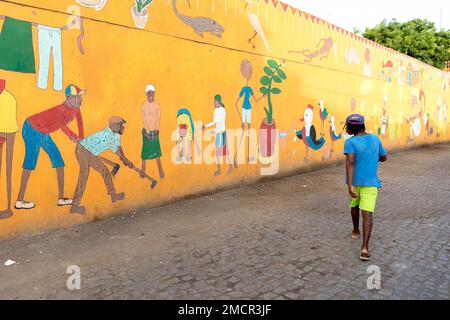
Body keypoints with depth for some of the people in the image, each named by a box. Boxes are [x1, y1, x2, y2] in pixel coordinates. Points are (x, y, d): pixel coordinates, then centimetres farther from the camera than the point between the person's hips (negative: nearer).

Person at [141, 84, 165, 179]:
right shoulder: (143, 106, -4)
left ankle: (161, 172, 10)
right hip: (146, 131, 0)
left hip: (155, 132, 1)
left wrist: (156, 132, -9)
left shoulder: (157, 106, -2)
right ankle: (143, 172, 17)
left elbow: (158, 119, -4)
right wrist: (148, 132, -12)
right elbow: (144, 121, -6)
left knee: (157, 152, 5)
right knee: (145, 152, 5)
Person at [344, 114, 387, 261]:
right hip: (370, 183, 1)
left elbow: (350, 162, -26)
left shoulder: (350, 142, -12)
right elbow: (384, 157, 15)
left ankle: (355, 231, 44)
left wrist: (350, 186, -30)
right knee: (367, 213, -5)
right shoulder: (375, 139, 2)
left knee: (354, 205, 26)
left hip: (354, 181, 0)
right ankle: (365, 247, -18)